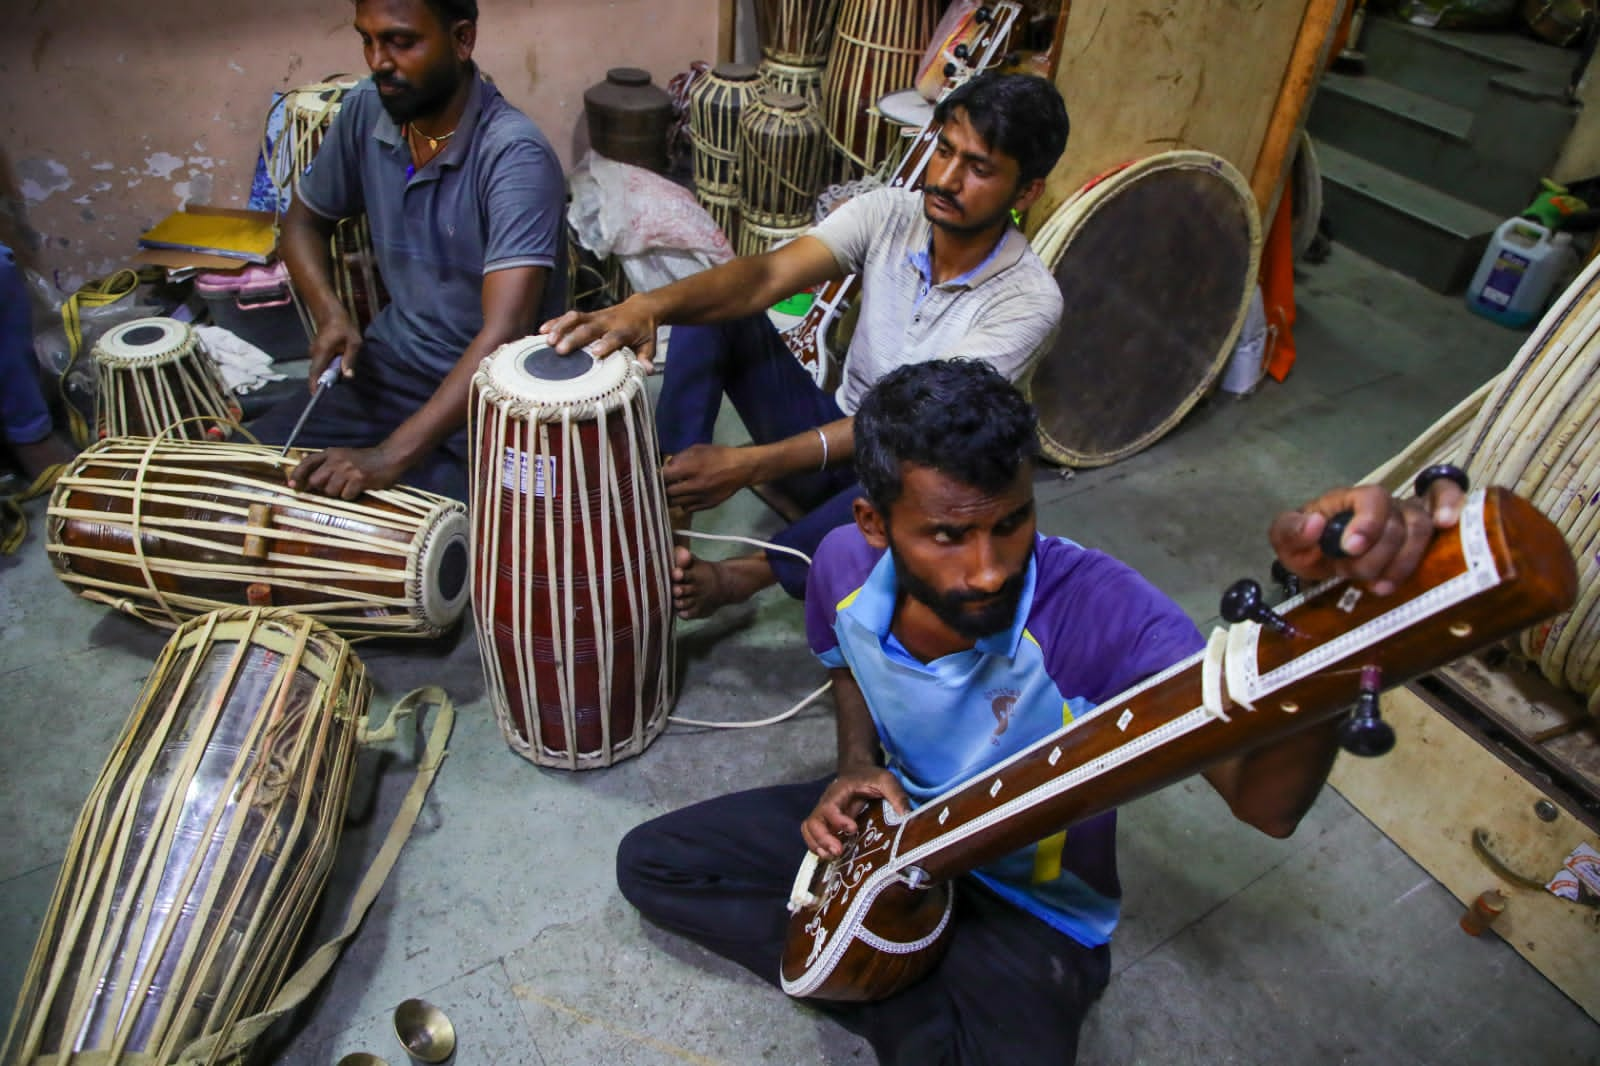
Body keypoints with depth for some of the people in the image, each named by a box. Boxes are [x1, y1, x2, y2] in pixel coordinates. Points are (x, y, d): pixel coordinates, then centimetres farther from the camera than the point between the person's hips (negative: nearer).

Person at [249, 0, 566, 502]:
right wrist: (330, 314, -4)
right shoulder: (366, 111, -2)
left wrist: (390, 455, -39)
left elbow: (503, 333, -32)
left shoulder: (515, 155, -22)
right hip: (392, 364, 6)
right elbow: (305, 220, 16)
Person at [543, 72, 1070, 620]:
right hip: (832, 438, 4)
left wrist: (749, 465, -36)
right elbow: (767, 275, -23)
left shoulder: (1029, 301, -21)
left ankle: (739, 576, -22)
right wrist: (650, 304, -44)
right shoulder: (888, 214, -8)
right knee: (710, 311, -14)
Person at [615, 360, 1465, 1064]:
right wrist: (857, 766, -11)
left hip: (1029, 905, -5)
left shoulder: (1099, 613, -33)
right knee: (651, 861, 3)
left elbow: (1263, 802, -42)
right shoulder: (844, 565, -17)